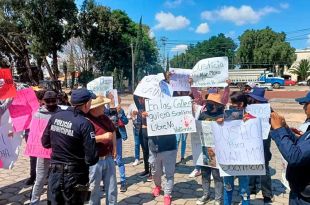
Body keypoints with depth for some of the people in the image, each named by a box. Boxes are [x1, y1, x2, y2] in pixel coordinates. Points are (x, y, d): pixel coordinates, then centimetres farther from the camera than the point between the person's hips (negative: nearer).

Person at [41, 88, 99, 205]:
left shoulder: (55, 117, -3)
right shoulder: (84, 124, -20)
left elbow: (45, 143, 11)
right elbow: (92, 159, -21)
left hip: (54, 174, 5)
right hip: (75, 177, -5)